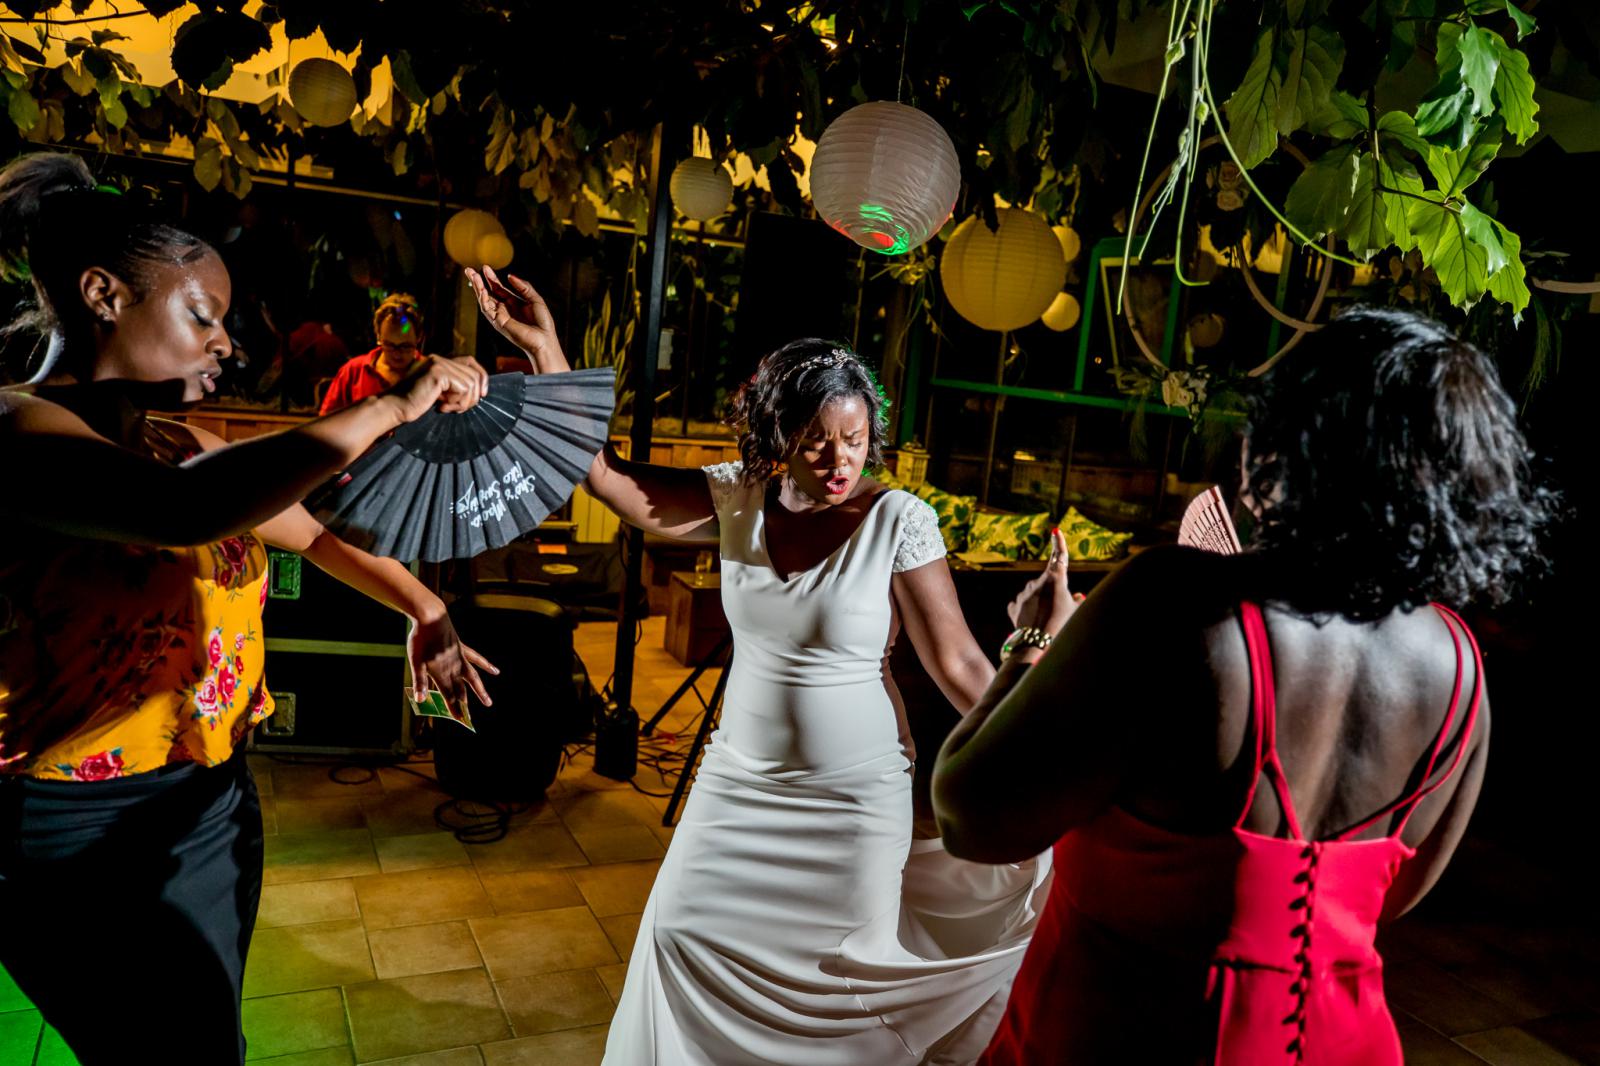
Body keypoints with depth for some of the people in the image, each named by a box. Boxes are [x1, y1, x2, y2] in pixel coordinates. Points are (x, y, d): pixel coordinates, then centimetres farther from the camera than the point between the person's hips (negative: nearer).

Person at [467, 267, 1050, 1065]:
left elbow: (960, 666, -15)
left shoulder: (897, 521, -17)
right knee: (682, 933, 15)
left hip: (854, 799, -4)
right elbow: (606, 477, -6)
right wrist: (543, 347, -10)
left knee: (843, 975, 11)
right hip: (739, 782, 4)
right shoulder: (739, 499, -5)